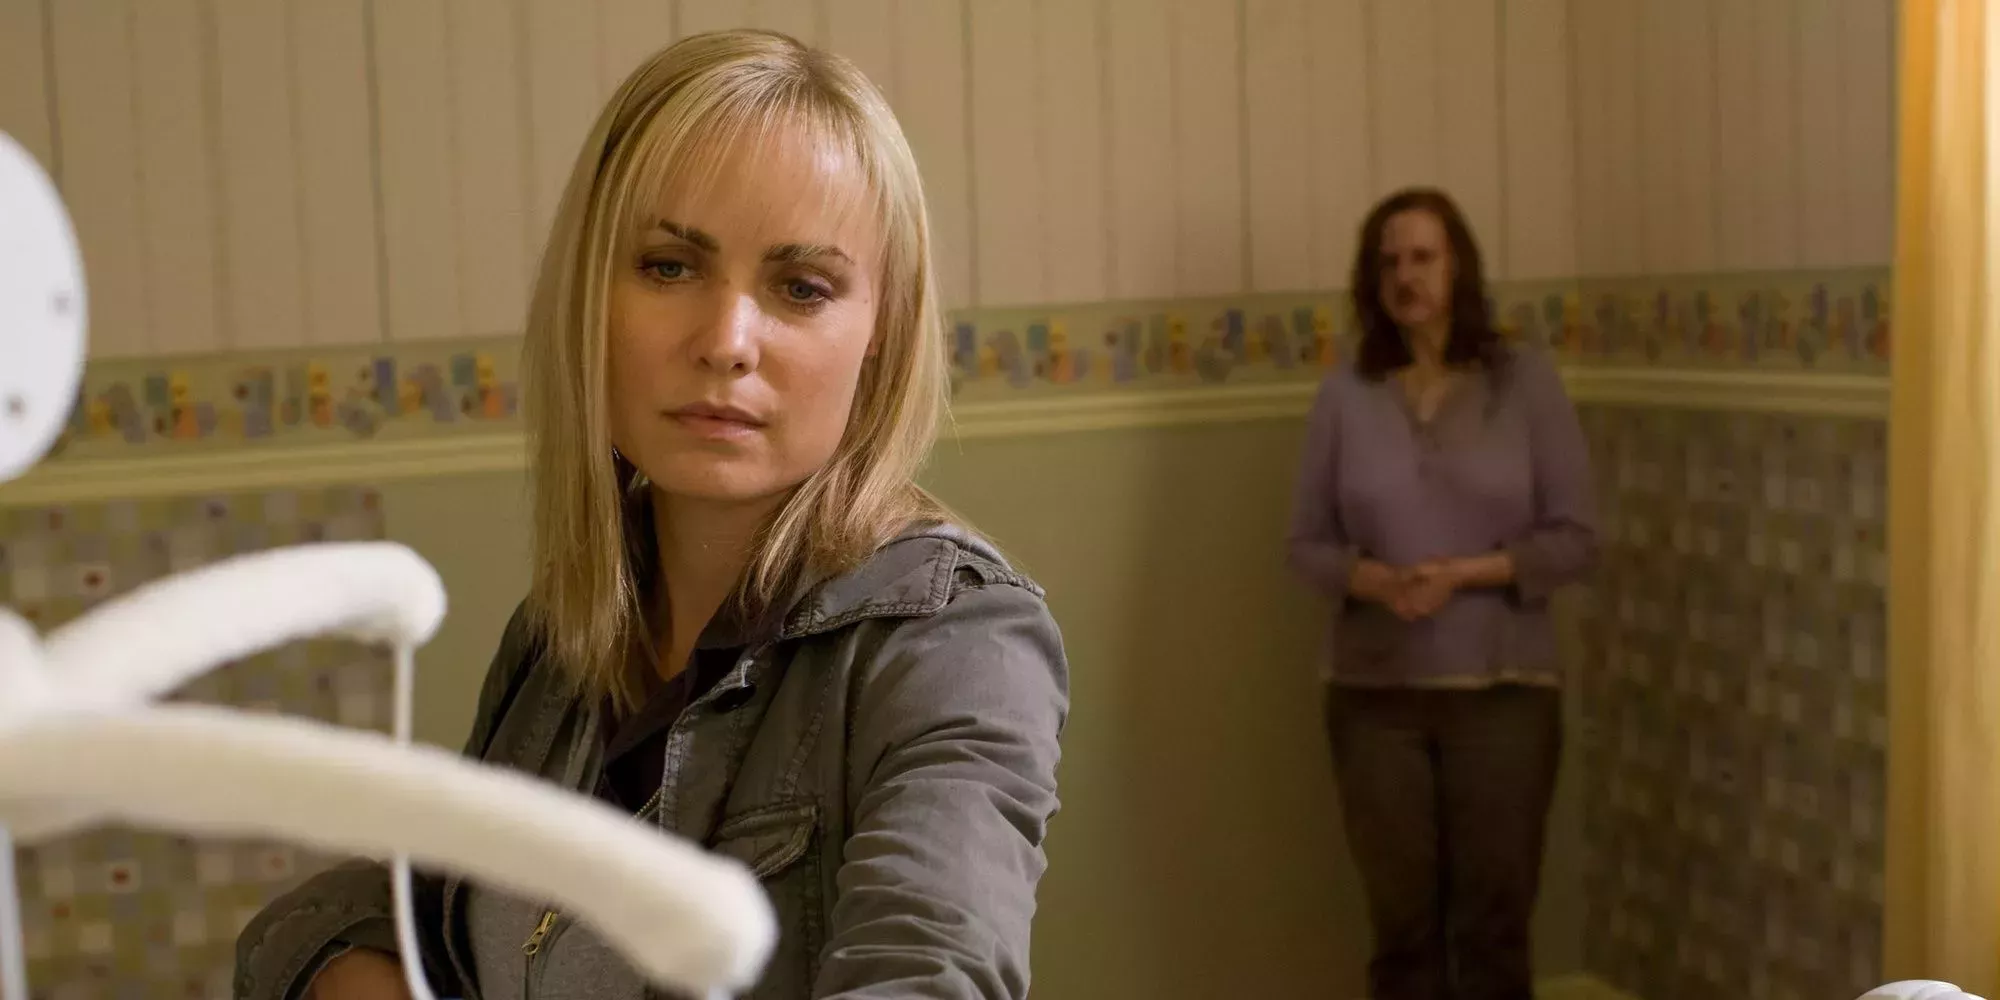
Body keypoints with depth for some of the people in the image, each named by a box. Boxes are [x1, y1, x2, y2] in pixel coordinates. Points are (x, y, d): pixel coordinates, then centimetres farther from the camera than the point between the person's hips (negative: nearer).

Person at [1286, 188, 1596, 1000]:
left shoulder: (1526, 383, -3)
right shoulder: (1345, 394, 1)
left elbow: (1573, 539, -4)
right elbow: (1306, 544, 3)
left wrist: (1465, 574, -17)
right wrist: (1372, 580, -17)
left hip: (1503, 691, -1)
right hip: (1375, 696, 1)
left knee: (1493, 924, 6)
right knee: (1403, 923, 9)